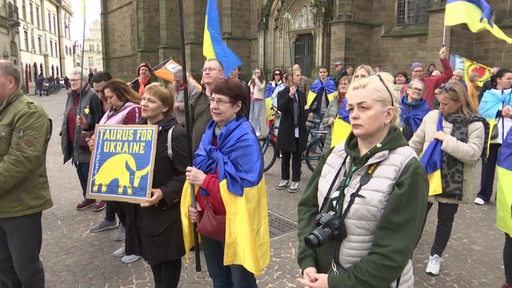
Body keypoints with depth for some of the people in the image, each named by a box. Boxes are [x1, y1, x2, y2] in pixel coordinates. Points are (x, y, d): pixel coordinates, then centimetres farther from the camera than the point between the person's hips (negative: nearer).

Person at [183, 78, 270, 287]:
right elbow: (197, 172, 12)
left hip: (235, 223, -7)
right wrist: (191, 203, -3)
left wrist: (205, 180, -21)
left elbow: (246, 185, -24)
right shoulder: (210, 133, 4)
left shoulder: (245, 139, -19)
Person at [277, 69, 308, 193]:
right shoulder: (282, 93, -3)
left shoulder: (301, 94, 8)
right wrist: (290, 95, -32)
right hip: (286, 130, -2)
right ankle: (284, 179, 25)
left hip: (299, 131, 2)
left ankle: (295, 181, 15)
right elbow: (280, 107, -22)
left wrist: (304, 119, -3)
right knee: (285, 157, 10)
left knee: (297, 157, 7)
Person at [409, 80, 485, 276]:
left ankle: (435, 255, 32)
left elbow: (473, 153, -20)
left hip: (453, 183, -2)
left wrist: (446, 139, -24)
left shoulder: (474, 125, -10)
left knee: (445, 220, 13)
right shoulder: (432, 116, -1)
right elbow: (416, 143, 6)